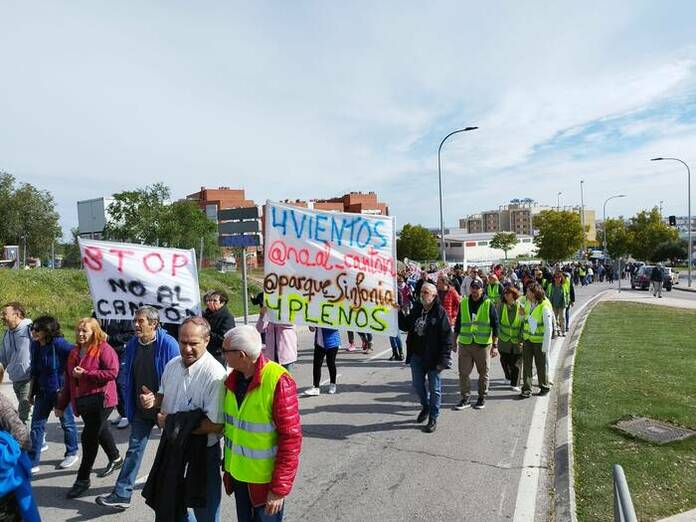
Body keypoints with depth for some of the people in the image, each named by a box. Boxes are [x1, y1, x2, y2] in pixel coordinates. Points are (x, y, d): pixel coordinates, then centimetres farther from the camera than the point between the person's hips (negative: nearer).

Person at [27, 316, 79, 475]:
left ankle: (72, 454, 30)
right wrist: (31, 391, 14)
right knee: (36, 425, 7)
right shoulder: (35, 345, 1)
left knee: (67, 423, 10)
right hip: (43, 390, 6)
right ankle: (32, 463, 17)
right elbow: (34, 370, 11)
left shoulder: (58, 343, -21)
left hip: (61, 390, -6)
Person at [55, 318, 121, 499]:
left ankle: (83, 479, 5)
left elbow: (112, 372, -21)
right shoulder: (74, 352, 12)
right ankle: (115, 459, 41)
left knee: (89, 437, -8)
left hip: (100, 399, -8)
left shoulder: (104, 349, -11)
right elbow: (69, 380, 17)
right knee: (100, 431, 21)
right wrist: (61, 405, 16)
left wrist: (85, 374, -20)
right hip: (81, 401, 8)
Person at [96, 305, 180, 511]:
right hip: (140, 409, 4)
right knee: (134, 449, 8)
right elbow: (129, 377, 8)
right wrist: (130, 406, 8)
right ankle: (122, 494, 16)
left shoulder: (168, 344, -19)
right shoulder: (132, 345, -2)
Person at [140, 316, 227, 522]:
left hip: (201, 451, -7)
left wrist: (172, 423, -21)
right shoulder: (172, 364, -3)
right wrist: (153, 399, -9)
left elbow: (215, 425, -27)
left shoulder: (215, 374, -27)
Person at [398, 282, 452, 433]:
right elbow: (405, 326, 12)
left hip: (433, 357, -6)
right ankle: (425, 407, 44)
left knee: (434, 388, 7)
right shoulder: (416, 309, 6)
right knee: (417, 384, 20)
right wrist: (399, 313, -5)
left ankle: (433, 418, 21)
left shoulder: (440, 312, -14)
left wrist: (444, 358, -19)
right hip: (416, 356, 6)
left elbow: (446, 336, -16)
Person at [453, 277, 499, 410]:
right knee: (463, 372, 2)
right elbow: (458, 324, 13)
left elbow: (495, 326, -2)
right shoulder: (463, 303, 6)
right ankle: (465, 398, 14)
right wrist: (455, 341, 14)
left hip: (483, 345, -2)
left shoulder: (489, 304, -3)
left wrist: (495, 346, -6)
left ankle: (482, 398, 26)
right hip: (464, 344, 2)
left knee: (483, 373, 10)